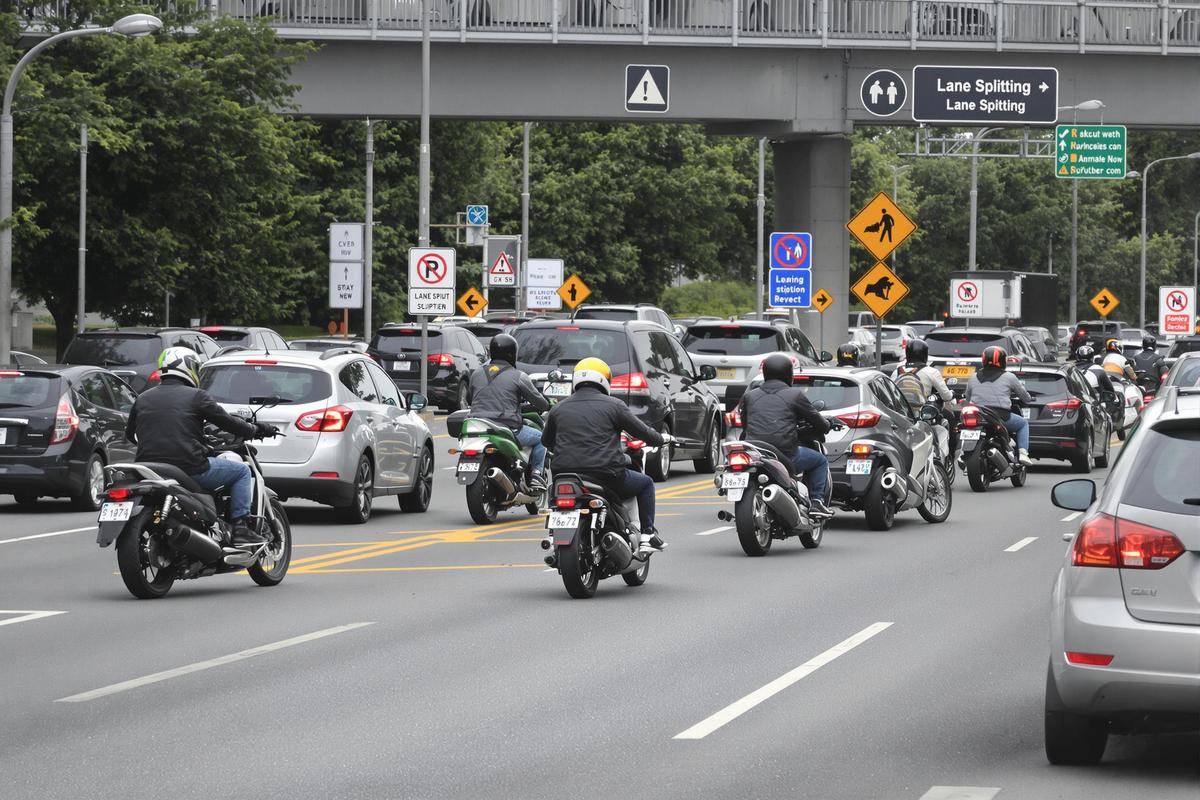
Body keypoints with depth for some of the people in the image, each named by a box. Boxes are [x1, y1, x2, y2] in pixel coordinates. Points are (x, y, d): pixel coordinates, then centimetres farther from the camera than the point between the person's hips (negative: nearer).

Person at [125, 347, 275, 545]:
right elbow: (227, 422, 0)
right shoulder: (196, 396, -2)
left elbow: (130, 434, 23)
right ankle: (241, 528, 2)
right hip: (189, 466, -6)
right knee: (241, 471, 12)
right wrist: (256, 430, 18)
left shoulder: (142, 399, 13)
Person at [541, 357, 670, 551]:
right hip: (606, 475, -3)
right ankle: (648, 535, 17)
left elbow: (546, 441, 23)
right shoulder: (613, 405, -2)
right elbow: (642, 431, 5)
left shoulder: (559, 409, 9)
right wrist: (663, 439, 27)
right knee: (645, 483, 22)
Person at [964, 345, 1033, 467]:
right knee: (1023, 423, 22)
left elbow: (968, 398, 18)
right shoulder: (1008, 377, 1)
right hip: (1002, 417, -3)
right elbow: (1023, 395, 12)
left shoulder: (973, 378, 11)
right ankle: (1022, 454, 6)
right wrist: (1029, 399, 36)